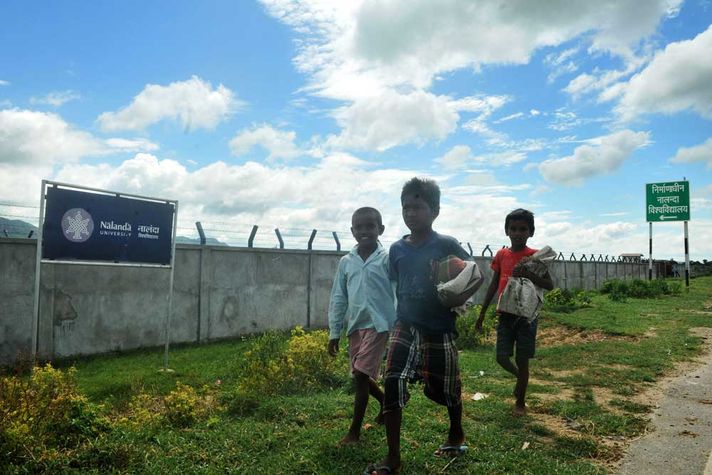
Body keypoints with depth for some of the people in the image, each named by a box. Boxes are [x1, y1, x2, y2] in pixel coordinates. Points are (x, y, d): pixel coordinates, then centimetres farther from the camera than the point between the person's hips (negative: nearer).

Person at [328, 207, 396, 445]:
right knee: (362, 377, 14)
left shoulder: (387, 259, -6)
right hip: (355, 327, 5)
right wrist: (334, 333, 9)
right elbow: (338, 298, 9)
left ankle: (354, 431, 8)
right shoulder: (346, 262, 6)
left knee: (361, 376, -7)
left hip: (379, 325, -5)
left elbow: (399, 295, -7)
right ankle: (386, 402, 42)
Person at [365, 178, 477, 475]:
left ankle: (456, 434, 44)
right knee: (393, 384, -9)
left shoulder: (447, 246, -9)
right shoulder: (397, 249, 2)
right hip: (405, 328, 3)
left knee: (445, 389, 13)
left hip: (440, 331, -3)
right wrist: (405, 311, 6)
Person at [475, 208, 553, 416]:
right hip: (505, 314, 3)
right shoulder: (501, 255, 3)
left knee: (522, 359, 4)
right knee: (502, 358, 3)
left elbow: (549, 285, -11)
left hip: (526, 315, -3)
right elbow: (494, 285, 9)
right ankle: (520, 377, 36)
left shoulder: (534, 256, -6)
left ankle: (520, 403, 22)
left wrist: (528, 274, -28)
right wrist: (482, 313, 9)